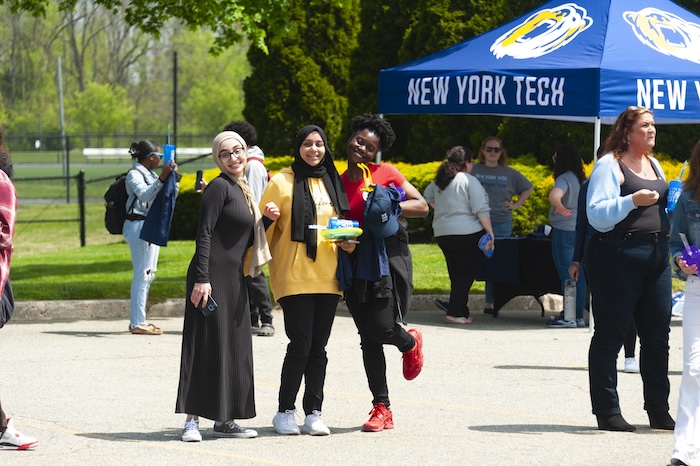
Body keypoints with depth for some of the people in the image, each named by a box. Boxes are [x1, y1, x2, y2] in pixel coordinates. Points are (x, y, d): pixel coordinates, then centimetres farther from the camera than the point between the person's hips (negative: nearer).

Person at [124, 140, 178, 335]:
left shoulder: (151, 175, 19)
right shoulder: (134, 174, -8)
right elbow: (145, 195, -23)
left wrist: (172, 176, 8)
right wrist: (162, 178, -31)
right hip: (139, 226, -10)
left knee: (148, 273, 11)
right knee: (142, 273, -12)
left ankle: (137, 320, 16)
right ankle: (137, 322, -12)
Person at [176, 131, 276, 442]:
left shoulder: (242, 189, 17)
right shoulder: (219, 187, -9)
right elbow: (204, 234, -15)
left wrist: (266, 218, 5)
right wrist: (202, 278, -22)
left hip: (234, 279, 9)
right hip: (212, 277, -9)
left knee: (234, 346, 10)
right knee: (206, 345, -9)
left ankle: (224, 420, 16)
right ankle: (192, 419, -8)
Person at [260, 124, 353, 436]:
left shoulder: (332, 183, 13)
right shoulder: (282, 182, -1)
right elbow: (264, 226, 0)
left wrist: (347, 241, 3)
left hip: (327, 277, 4)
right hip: (294, 277, -4)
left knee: (318, 346, 5)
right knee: (300, 344, -9)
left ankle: (314, 413, 10)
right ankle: (285, 411, 4)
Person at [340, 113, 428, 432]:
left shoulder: (385, 173, 1)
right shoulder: (338, 183, 10)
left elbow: (422, 206, 2)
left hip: (389, 260, -4)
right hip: (356, 264, 4)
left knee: (382, 328, -15)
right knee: (368, 338, 1)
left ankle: (410, 343, 23)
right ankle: (382, 409, 7)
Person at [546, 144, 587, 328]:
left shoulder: (564, 179, -15)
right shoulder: (581, 179, 11)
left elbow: (554, 196, -36)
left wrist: (561, 208, -18)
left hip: (564, 231, -8)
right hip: (581, 229, 8)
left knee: (566, 275, -5)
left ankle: (568, 318, -4)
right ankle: (579, 315, 14)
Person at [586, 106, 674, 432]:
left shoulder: (654, 165, 19)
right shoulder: (610, 165, -5)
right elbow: (597, 215, -12)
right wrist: (632, 200, -22)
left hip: (656, 255, 8)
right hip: (618, 255, -8)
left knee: (658, 334, 7)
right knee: (611, 334, -3)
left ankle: (658, 409, 14)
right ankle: (607, 410, 1)